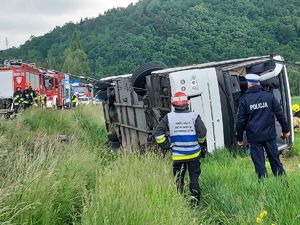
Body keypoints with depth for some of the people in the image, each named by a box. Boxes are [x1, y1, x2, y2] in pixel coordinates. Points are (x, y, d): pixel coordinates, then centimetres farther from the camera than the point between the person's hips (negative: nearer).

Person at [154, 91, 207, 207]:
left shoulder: (168, 117, -3)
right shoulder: (194, 116, -7)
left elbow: (158, 133, -7)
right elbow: (203, 133, -10)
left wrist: (166, 145, 2)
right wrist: (199, 142, 11)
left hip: (177, 156, 1)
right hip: (193, 154, -1)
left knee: (178, 179, 13)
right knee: (194, 177, 13)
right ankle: (195, 198, 12)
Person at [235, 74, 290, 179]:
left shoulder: (244, 100, -5)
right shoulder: (269, 96, 1)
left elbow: (240, 121, -3)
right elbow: (280, 114, 4)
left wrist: (239, 138, 6)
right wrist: (285, 129, 14)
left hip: (254, 137, -2)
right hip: (270, 135, 2)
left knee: (259, 162, 4)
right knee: (275, 159, 13)